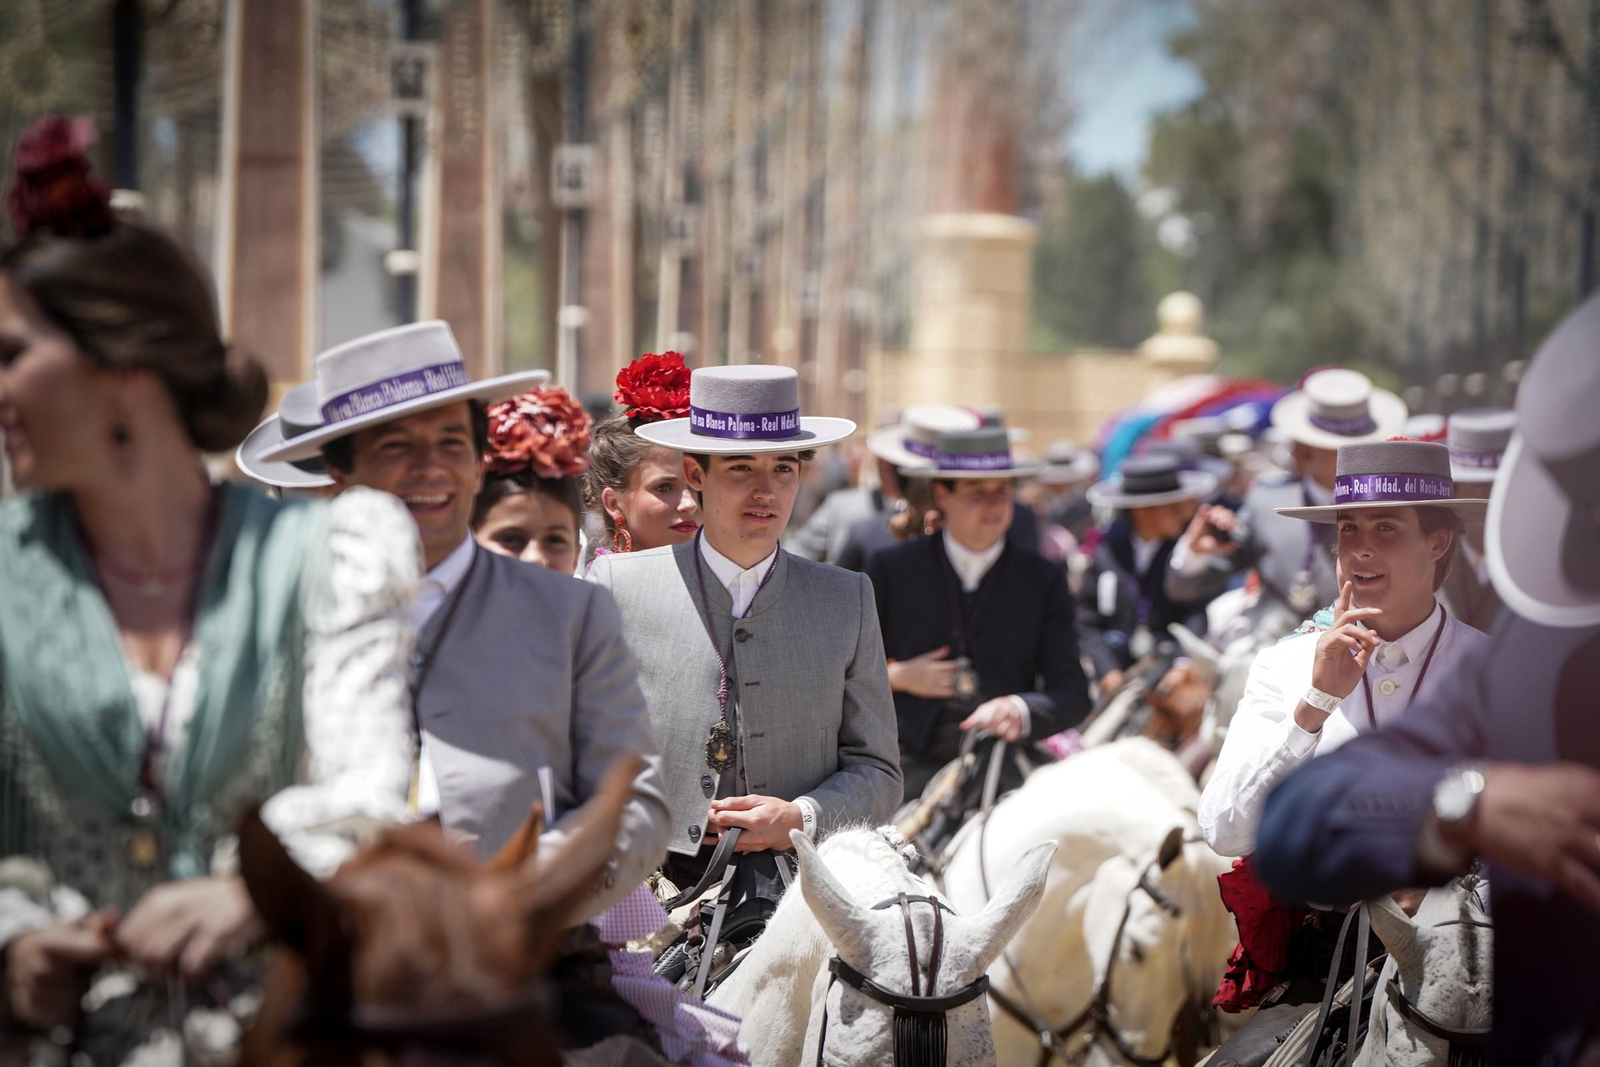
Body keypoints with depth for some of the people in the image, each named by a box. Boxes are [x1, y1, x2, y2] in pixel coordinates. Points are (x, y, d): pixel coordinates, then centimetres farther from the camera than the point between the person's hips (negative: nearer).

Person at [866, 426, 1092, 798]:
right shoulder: (893, 569, 8)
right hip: (914, 765, -1)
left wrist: (1020, 711, -16)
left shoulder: (1044, 581, 9)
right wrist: (896, 677, -4)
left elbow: (1073, 695, 4)